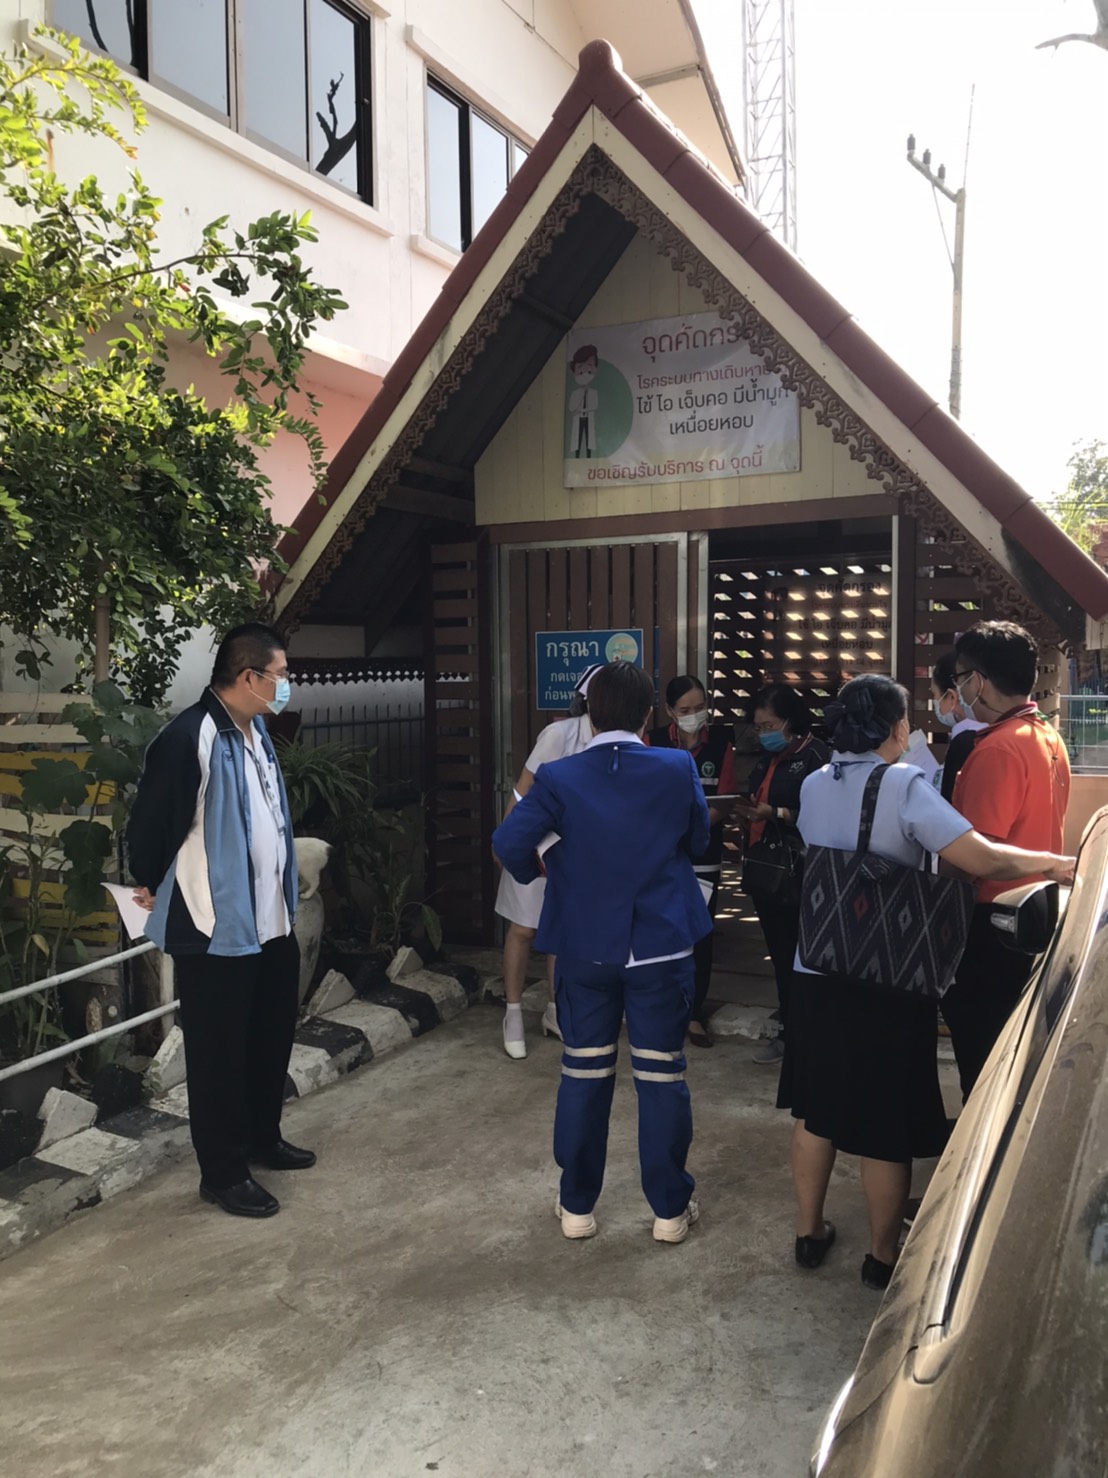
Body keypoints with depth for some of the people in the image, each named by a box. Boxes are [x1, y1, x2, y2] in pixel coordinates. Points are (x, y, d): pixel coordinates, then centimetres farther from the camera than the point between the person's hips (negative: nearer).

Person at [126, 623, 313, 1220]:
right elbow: (149, 823, -14)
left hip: (271, 920, 9)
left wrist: (285, 897, 17)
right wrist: (151, 886, 2)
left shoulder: (257, 732, 7)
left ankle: (263, 1137, 41)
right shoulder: (187, 738, -21)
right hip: (215, 927, -8)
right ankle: (223, 1171, 23)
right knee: (219, 1052, 6)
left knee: (272, 1036, 21)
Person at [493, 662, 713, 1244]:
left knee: (583, 1076, 13)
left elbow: (509, 841, -20)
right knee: (662, 1077, 10)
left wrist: (532, 871, 0)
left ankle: (577, 1206, 25)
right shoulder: (678, 769, -9)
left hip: (584, 946, 1)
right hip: (661, 945, 0)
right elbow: (697, 841, 4)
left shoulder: (559, 777, -11)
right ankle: (670, 1209, 22)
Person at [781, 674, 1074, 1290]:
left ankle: (810, 1232, 31)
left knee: (817, 1109, 18)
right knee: (888, 1123, 11)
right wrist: (1055, 863, -11)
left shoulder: (813, 787, 1)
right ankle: (884, 1257, 26)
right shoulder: (905, 786, -18)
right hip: (890, 982, -5)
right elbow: (980, 858, -25)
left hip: (818, 973, 5)